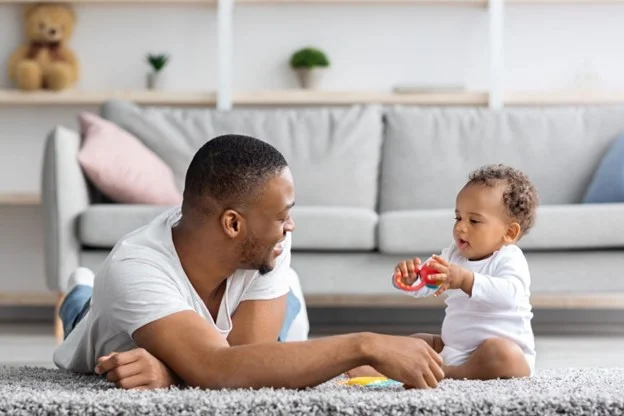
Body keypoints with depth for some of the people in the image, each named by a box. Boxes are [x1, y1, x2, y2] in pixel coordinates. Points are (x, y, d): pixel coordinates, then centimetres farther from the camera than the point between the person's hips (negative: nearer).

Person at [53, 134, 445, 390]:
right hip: (100, 385, -2)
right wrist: (366, 347, -58)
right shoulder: (135, 269, -45)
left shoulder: (267, 247, -30)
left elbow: (250, 355, -35)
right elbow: (216, 368, -56)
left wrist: (170, 369, -55)